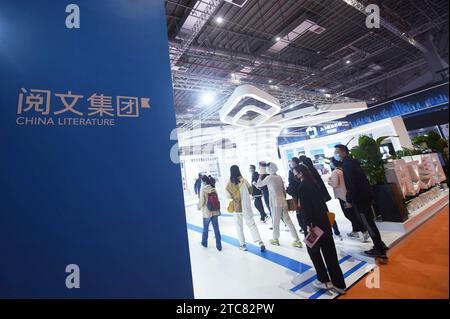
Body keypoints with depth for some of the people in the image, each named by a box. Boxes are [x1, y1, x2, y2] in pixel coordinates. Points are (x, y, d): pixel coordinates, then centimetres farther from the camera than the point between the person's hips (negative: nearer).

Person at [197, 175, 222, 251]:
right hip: (215, 212, 3)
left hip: (207, 213, -3)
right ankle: (219, 246, 14)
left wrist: (199, 207, 8)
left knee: (205, 229, 18)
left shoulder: (203, 190, -14)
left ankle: (204, 243, 38)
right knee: (216, 229, 10)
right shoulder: (213, 188, -1)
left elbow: (201, 201, -13)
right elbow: (217, 199, 3)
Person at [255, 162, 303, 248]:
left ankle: (275, 239, 25)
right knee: (288, 221, 10)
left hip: (275, 203, -6)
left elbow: (259, 185, 2)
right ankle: (297, 241, 12)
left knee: (276, 222, 9)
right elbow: (284, 190, 13)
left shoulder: (269, 178, -10)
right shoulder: (279, 177, 9)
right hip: (283, 201, 6)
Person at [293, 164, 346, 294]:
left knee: (314, 251, 12)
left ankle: (325, 280, 23)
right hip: (324, 220, 8)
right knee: (329, 251, 14)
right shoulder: (313, 183, 7)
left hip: (314, 223, -8)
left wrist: (308, 224, -18)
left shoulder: (302, 186, -15)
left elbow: (306, 207, -19)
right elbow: (321, 201, 13)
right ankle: (338, 284, 23)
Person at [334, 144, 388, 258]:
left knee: (368, 224, 0)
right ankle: (380, 245, 30)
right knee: (369, 222, 19)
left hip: (359, 198, -10)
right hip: (365, 195, 10)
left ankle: (379, 250, 10)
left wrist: (349, 199, -17)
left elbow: (350, 184, -23)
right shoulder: (352, 161, 12)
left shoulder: (347, 164, -19)